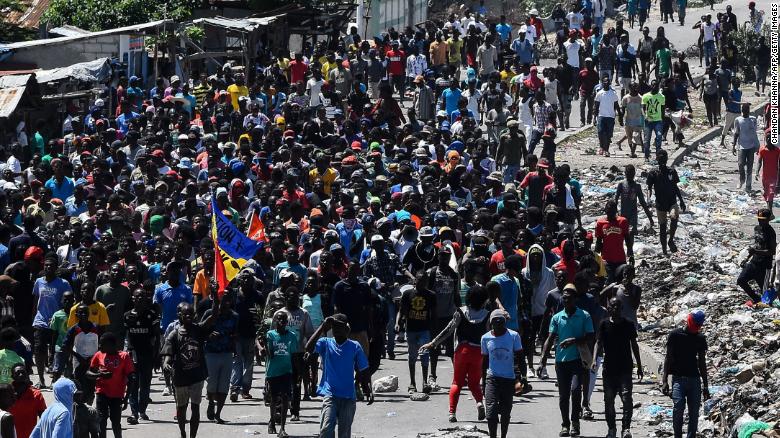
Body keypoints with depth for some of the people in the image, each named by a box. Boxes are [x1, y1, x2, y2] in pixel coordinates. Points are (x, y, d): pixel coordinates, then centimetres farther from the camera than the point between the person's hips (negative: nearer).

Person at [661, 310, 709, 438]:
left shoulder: (700, 338, 11)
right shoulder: (675, 335, 1)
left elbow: (702, 363, 15)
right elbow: (668, 358, 2)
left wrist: (705, 385, 14)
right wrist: (664, 381, -4)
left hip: (694, 379, 3)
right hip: (678, 378, -3)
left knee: (694, 413, -1)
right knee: (678, 407, -20)